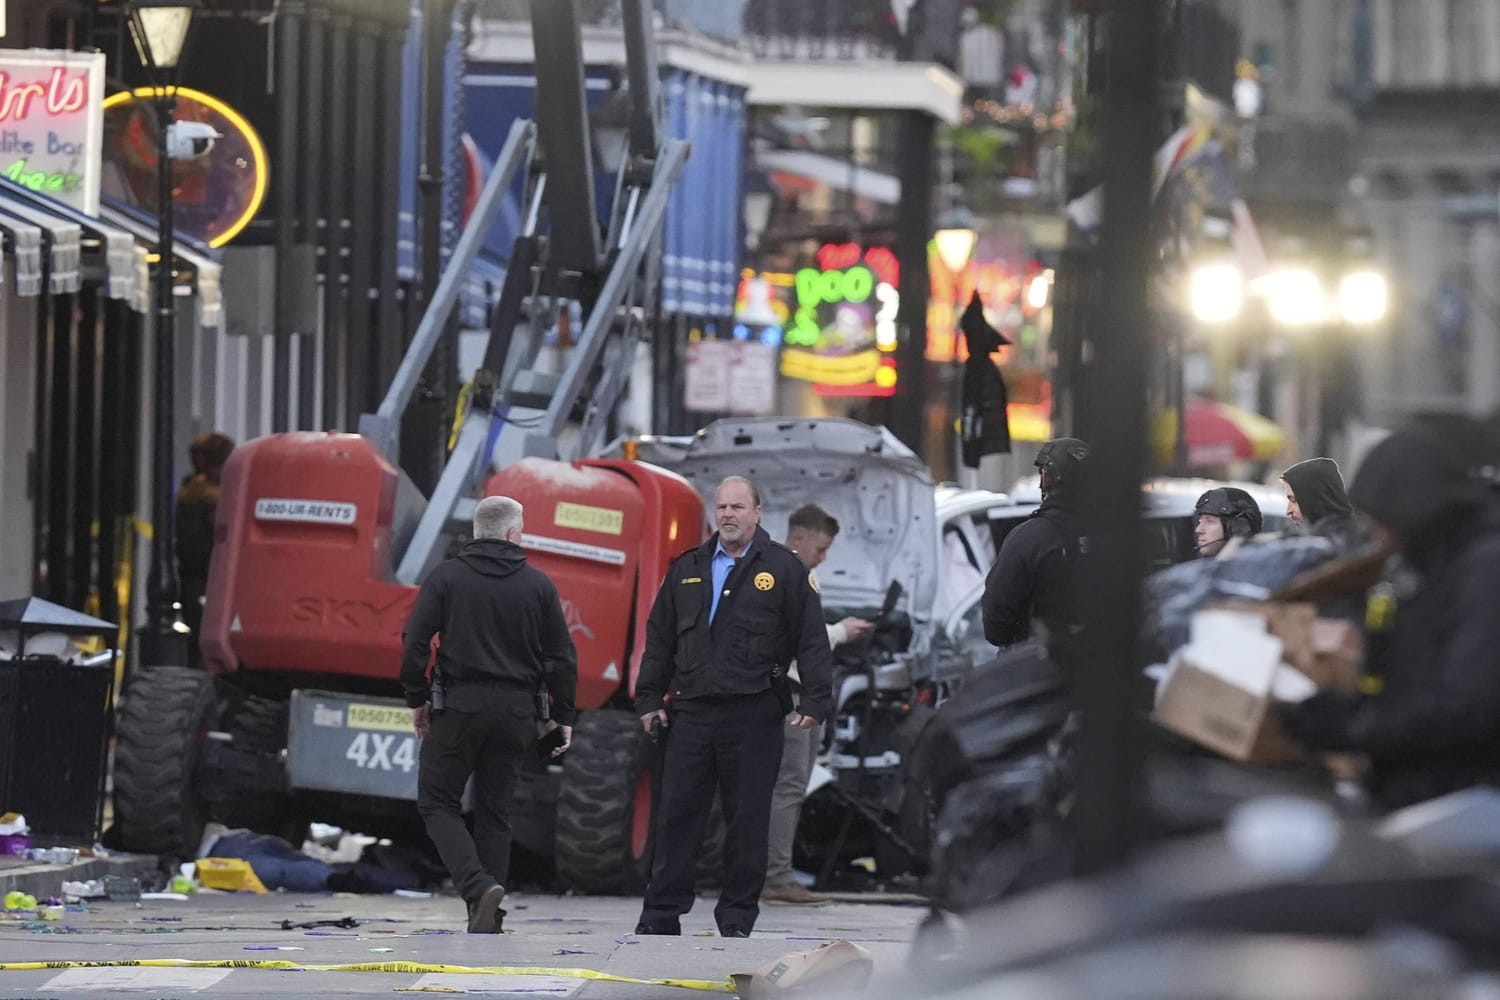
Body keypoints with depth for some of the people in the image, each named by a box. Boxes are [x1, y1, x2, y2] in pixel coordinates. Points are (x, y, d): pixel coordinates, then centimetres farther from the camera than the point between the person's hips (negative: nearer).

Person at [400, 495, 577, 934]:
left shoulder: (445, 577, -1)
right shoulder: (538, 584, 4)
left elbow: (415, 644, -6)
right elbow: (562, 656, 5)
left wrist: (417, 699, 5)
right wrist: (562, 716, 13)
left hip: (458, 705, -3)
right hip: (514, 712, 3)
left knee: (438, 802, 6)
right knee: (495, 811, 11)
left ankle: (478, 885, -17)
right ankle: (487, 921, 8)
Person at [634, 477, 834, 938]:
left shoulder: (784, 568, 3)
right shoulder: (688, 569, 15)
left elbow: (812, 640, 0)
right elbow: (660, 637, 18)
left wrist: (815, 701, -8)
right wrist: (649, 698, 11)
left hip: (753, 714, -3)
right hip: (691, 710, 3)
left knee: (747, 820, 1)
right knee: (676, 815, 2)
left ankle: (737, 917, 9)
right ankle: (661, 914, 6)